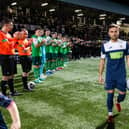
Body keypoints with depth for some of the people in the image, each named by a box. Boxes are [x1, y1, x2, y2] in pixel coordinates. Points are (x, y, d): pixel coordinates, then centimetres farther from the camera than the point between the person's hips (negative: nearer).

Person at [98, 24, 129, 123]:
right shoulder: (105, 46, -1)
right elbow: (102, 61, 5)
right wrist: (100, 75, 4)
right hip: (110, 75, -1)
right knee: (110, 94, 2)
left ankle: (118, 102, 42)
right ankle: (110, 114, 20)